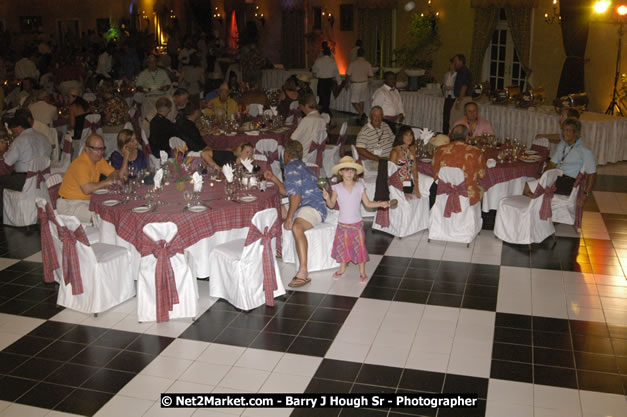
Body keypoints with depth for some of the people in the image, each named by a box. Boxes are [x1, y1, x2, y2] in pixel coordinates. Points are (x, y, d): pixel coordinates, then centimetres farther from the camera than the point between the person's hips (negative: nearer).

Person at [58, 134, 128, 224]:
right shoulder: (81, 163, -23)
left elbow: (119, 175, 8)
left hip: (88, 200, 9)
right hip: (70, 204, -9)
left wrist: (126, 157, -10)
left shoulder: (99, 159, 6)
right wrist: (106, 182, -23)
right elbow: (87, 189, -36)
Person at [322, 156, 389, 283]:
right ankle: (342, 268, 34)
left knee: (360, 247, 4)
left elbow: (368, 203, 0)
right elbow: (332, 205, -4)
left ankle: (362, 272, 17)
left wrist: (381, 204, -11)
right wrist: (327, 198, -24)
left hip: (357, 223, 0)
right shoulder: (337, 188, -7)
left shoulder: (360, 186, -5)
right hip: (343, 224, 0)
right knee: (342, 246, 11)